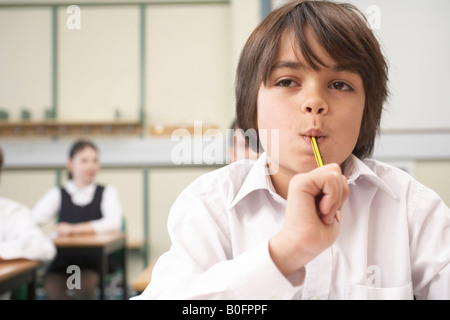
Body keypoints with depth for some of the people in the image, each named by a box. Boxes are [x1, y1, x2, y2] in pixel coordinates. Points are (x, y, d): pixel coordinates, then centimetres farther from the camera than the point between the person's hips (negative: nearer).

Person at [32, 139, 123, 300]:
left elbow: (114, 223, -9)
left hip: (94, 262, -1)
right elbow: (33, 219, -3)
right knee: (52, 288, -28)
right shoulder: (57, 194, 14)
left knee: (84, 286, -30)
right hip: (62, 262, 1)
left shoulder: (107, 192, 10)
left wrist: (75, 229, -19)